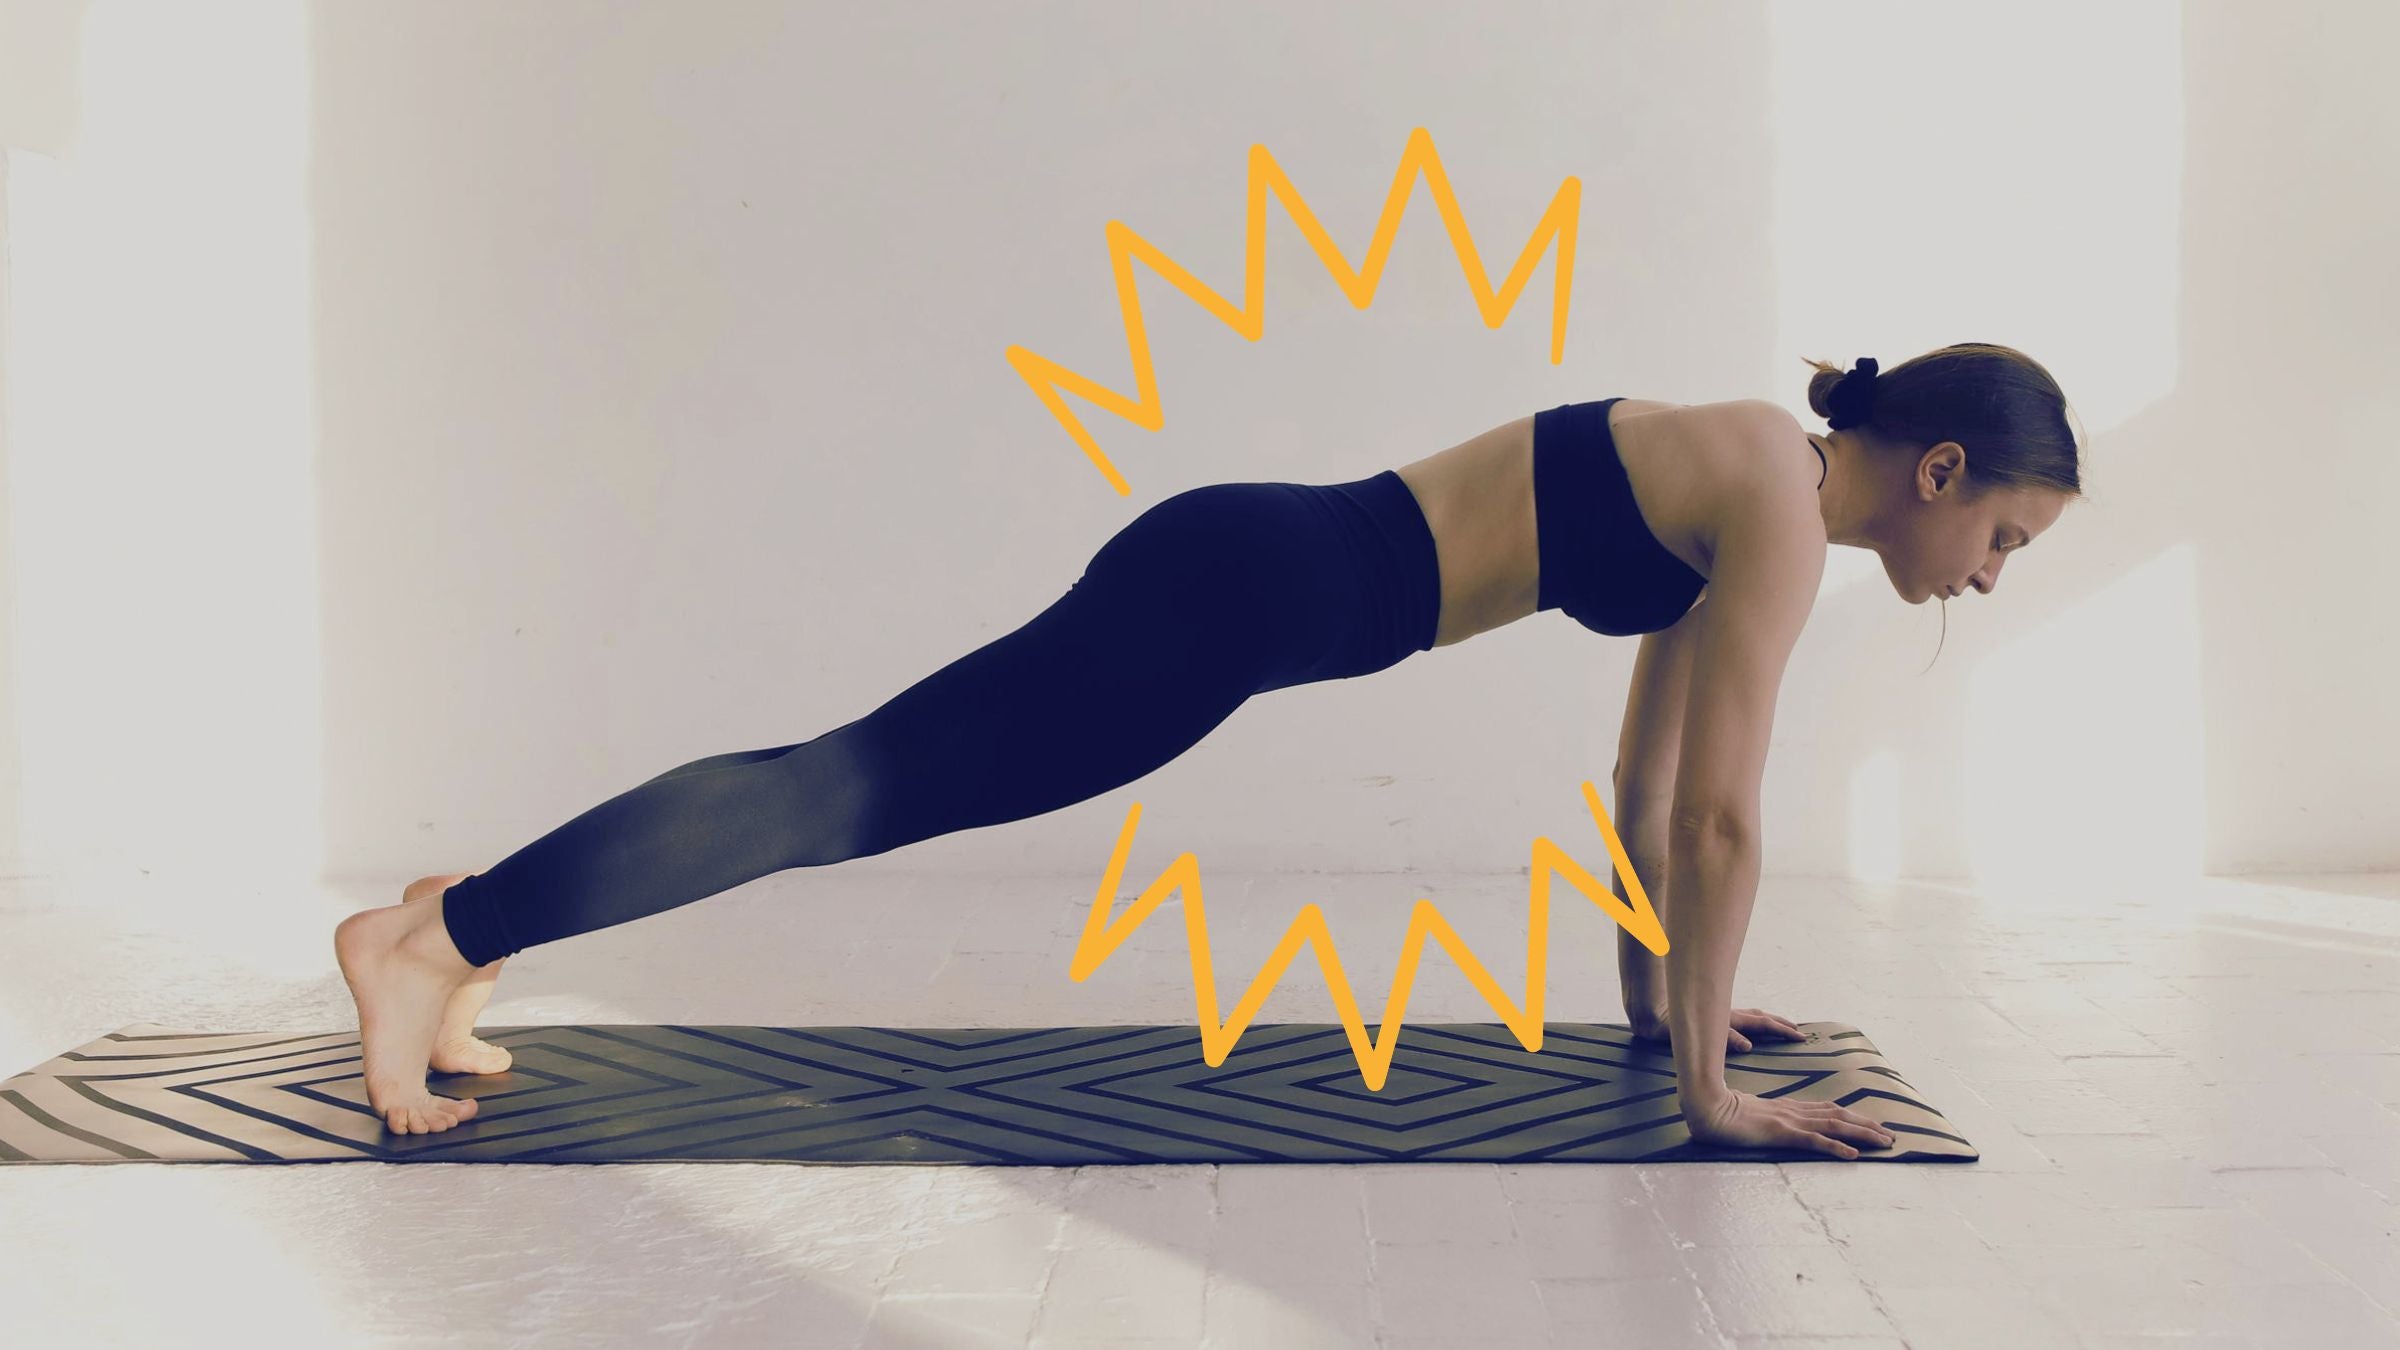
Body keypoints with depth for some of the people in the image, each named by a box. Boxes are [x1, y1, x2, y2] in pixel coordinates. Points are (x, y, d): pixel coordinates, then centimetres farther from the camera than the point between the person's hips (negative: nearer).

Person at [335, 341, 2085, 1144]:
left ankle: (467, 930, 16)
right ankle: (432, 931, -3)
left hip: (1252, 583, 8)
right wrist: (1710, 1086, -6)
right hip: (1235, 592, -8)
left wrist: (1662, 1002, 27)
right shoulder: (1782, 508, -11)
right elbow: (1717, 817, -14)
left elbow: (1649, 784, 22)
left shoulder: (1737, 495, 16)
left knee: (860, 789, 8)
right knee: (857, 786, -9)